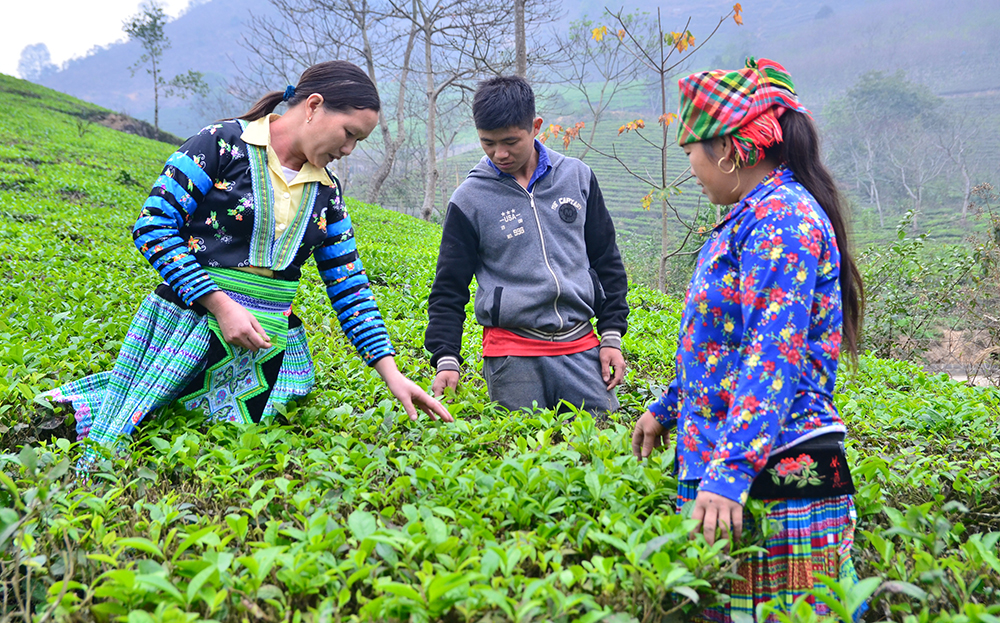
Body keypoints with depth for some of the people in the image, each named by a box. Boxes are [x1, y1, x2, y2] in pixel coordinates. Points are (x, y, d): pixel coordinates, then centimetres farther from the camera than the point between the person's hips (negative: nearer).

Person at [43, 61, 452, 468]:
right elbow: (152, 226, -11)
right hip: (189, 325, -5)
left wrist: (391, 373, 4)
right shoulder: (221, 144, -6)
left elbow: (349, 286, 12)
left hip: (268, 348, 6)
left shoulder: (325, 191, 11)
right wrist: (220, 305, -18)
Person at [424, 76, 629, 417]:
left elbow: (606, 260, 14)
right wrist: (447, 359, -7)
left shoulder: (577, 177, 6)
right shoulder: (469, 200, -1)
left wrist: (611, 336, 9)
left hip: (581, 347, 2)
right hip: (512, 357, -2)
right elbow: (449, 289, 4)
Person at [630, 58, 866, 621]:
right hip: (720, 465, 10)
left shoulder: (782, 215, -14)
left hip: (777, 470, -10)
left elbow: (773, 355, -23)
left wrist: (730, 473, -28)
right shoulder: (752, 217, 17)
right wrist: (667, 409, 32)